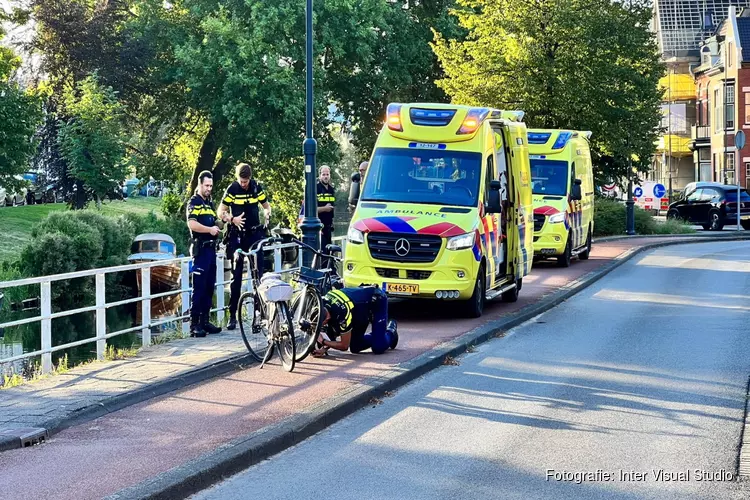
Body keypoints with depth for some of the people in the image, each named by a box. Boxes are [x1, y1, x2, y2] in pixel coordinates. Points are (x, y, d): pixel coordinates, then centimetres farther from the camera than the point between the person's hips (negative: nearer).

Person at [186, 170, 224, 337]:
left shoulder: (210, 204, 20)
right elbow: (192, 224, -19)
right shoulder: (194, 202, -5)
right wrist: (209, 229, -21)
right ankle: (194, 325, -11)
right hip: (200, 249, -8)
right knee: (199, 288, -11)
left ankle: (205, 321, 15)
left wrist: (221, 222, 7)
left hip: (211, 248, 8)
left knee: (209, 287, 9)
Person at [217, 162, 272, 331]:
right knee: (236, 276, 1)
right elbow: (221, 212, -3)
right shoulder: (232, 189, -5)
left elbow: (266, 206, 13)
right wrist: (232, 219, -22)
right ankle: (232, 315, 4)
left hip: (255, 233, 2)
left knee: (259, 272, -5)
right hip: (237, 235, -2)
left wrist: (267, 216, -9)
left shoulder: (256, 187, 1)